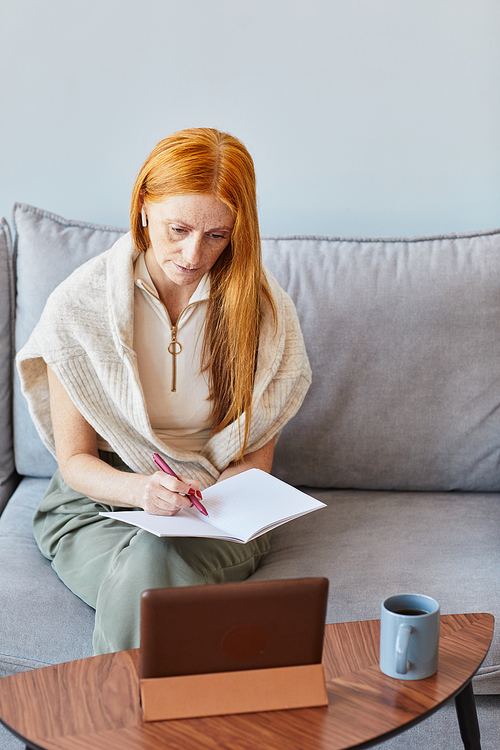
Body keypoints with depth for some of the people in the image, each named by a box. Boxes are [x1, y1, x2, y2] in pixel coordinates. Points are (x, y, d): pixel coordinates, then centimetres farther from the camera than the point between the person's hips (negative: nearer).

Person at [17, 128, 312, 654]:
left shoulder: (262, 308, -6)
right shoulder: (78, 304, -9)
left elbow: (254, 460, 2)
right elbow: (74, 459, -4)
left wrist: (203, 494, -20)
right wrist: (141, 490, -25)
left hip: (219, 514, 1)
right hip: (98, 503, 0)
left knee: (153, 560, -33)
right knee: (141, 571, -33)